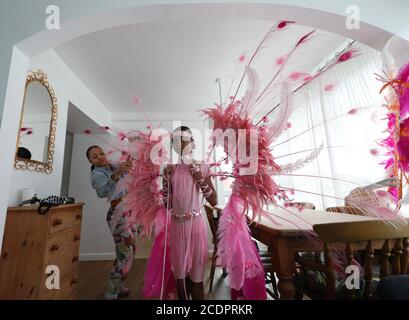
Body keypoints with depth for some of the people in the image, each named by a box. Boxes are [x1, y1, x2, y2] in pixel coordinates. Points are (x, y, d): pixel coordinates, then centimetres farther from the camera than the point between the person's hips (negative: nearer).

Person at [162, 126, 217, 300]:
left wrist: (201, 181, -16)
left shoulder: (201, 168, -4)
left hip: (195, 224, -2)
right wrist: (166, 180, -9)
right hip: (176, 225, 2)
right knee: (180, 272, 18)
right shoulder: (169, 170, 1)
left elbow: (214, 201, -4)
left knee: (196, 274, 11)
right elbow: (166, 205, 2)